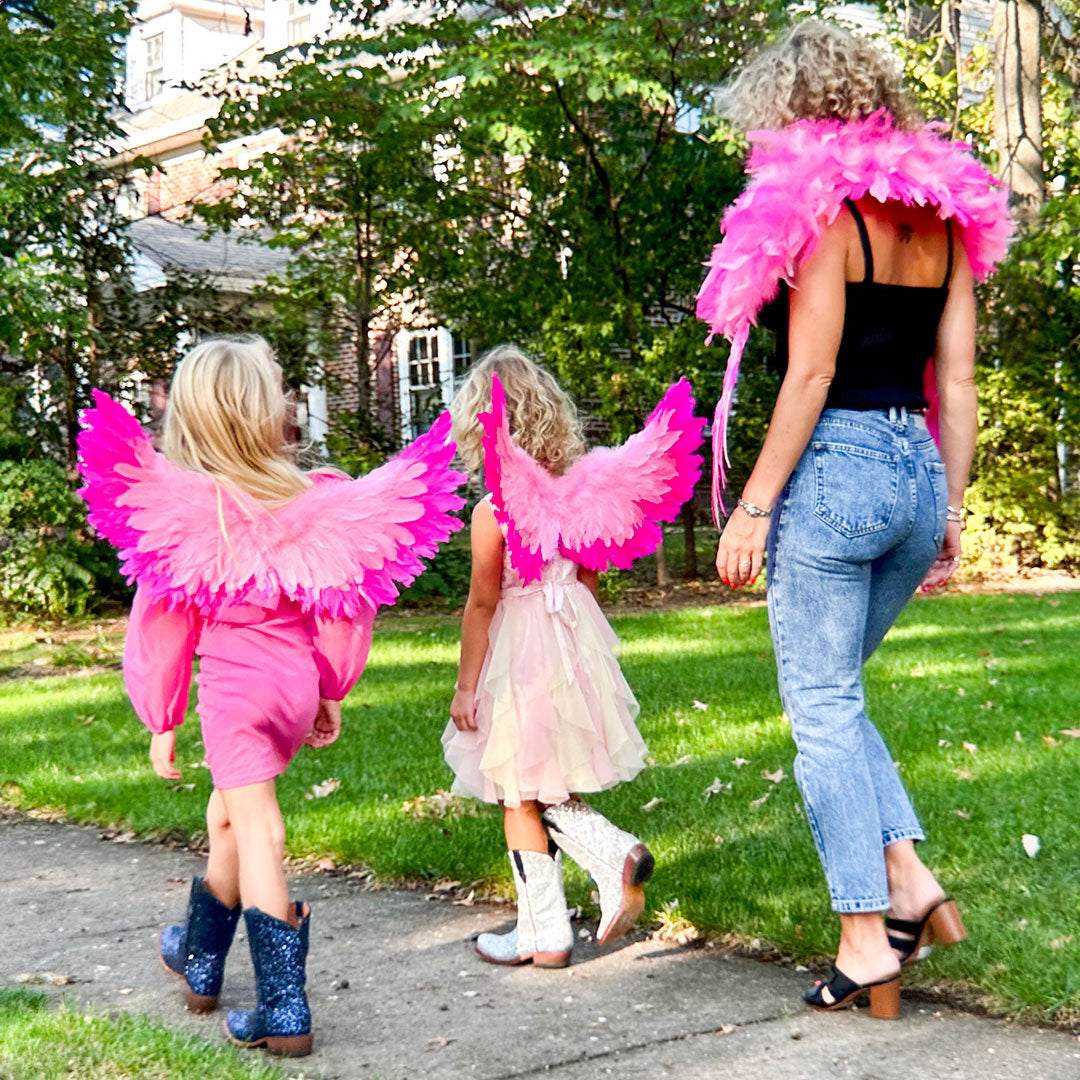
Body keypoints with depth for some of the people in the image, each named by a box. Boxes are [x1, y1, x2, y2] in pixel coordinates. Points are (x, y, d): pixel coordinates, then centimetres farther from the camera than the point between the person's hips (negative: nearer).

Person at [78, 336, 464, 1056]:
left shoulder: (179, 509, -11)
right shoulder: (310, 502, -3)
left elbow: (166, 625, -6)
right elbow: (338, 610, 4)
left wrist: (162, 722, 3)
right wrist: (330, 693, 16)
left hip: (233, 685, -4)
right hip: (296, 680, 5)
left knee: (256, 833, 1)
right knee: (229, 815, 23)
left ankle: (284, 1013, 3)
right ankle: (201, 960, 42)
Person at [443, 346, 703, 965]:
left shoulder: (495, 511, -16)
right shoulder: (576, 496, 1)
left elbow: (482, 603, -13)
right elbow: (588, 583, 9)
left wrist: (465, 685, -6)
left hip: (518, 656, -6)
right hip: (576, 649, 6)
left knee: (520, 799, 6)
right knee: (548, 792, 21)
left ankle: (544, 935, 14)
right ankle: (617, 856, -1)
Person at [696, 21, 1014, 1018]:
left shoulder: (819, 204, -7)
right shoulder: (942, 213, 13)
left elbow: (810, 374, -13)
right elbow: (955, 382, 11)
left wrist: (752, 506, -11)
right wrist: (951, 507, 15)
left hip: (836, 466, -7)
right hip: (920, 473, 8)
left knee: (822, 707, 3)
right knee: (832, 692, 22)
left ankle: (867, 940, 8)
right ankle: (909, 878, 14)